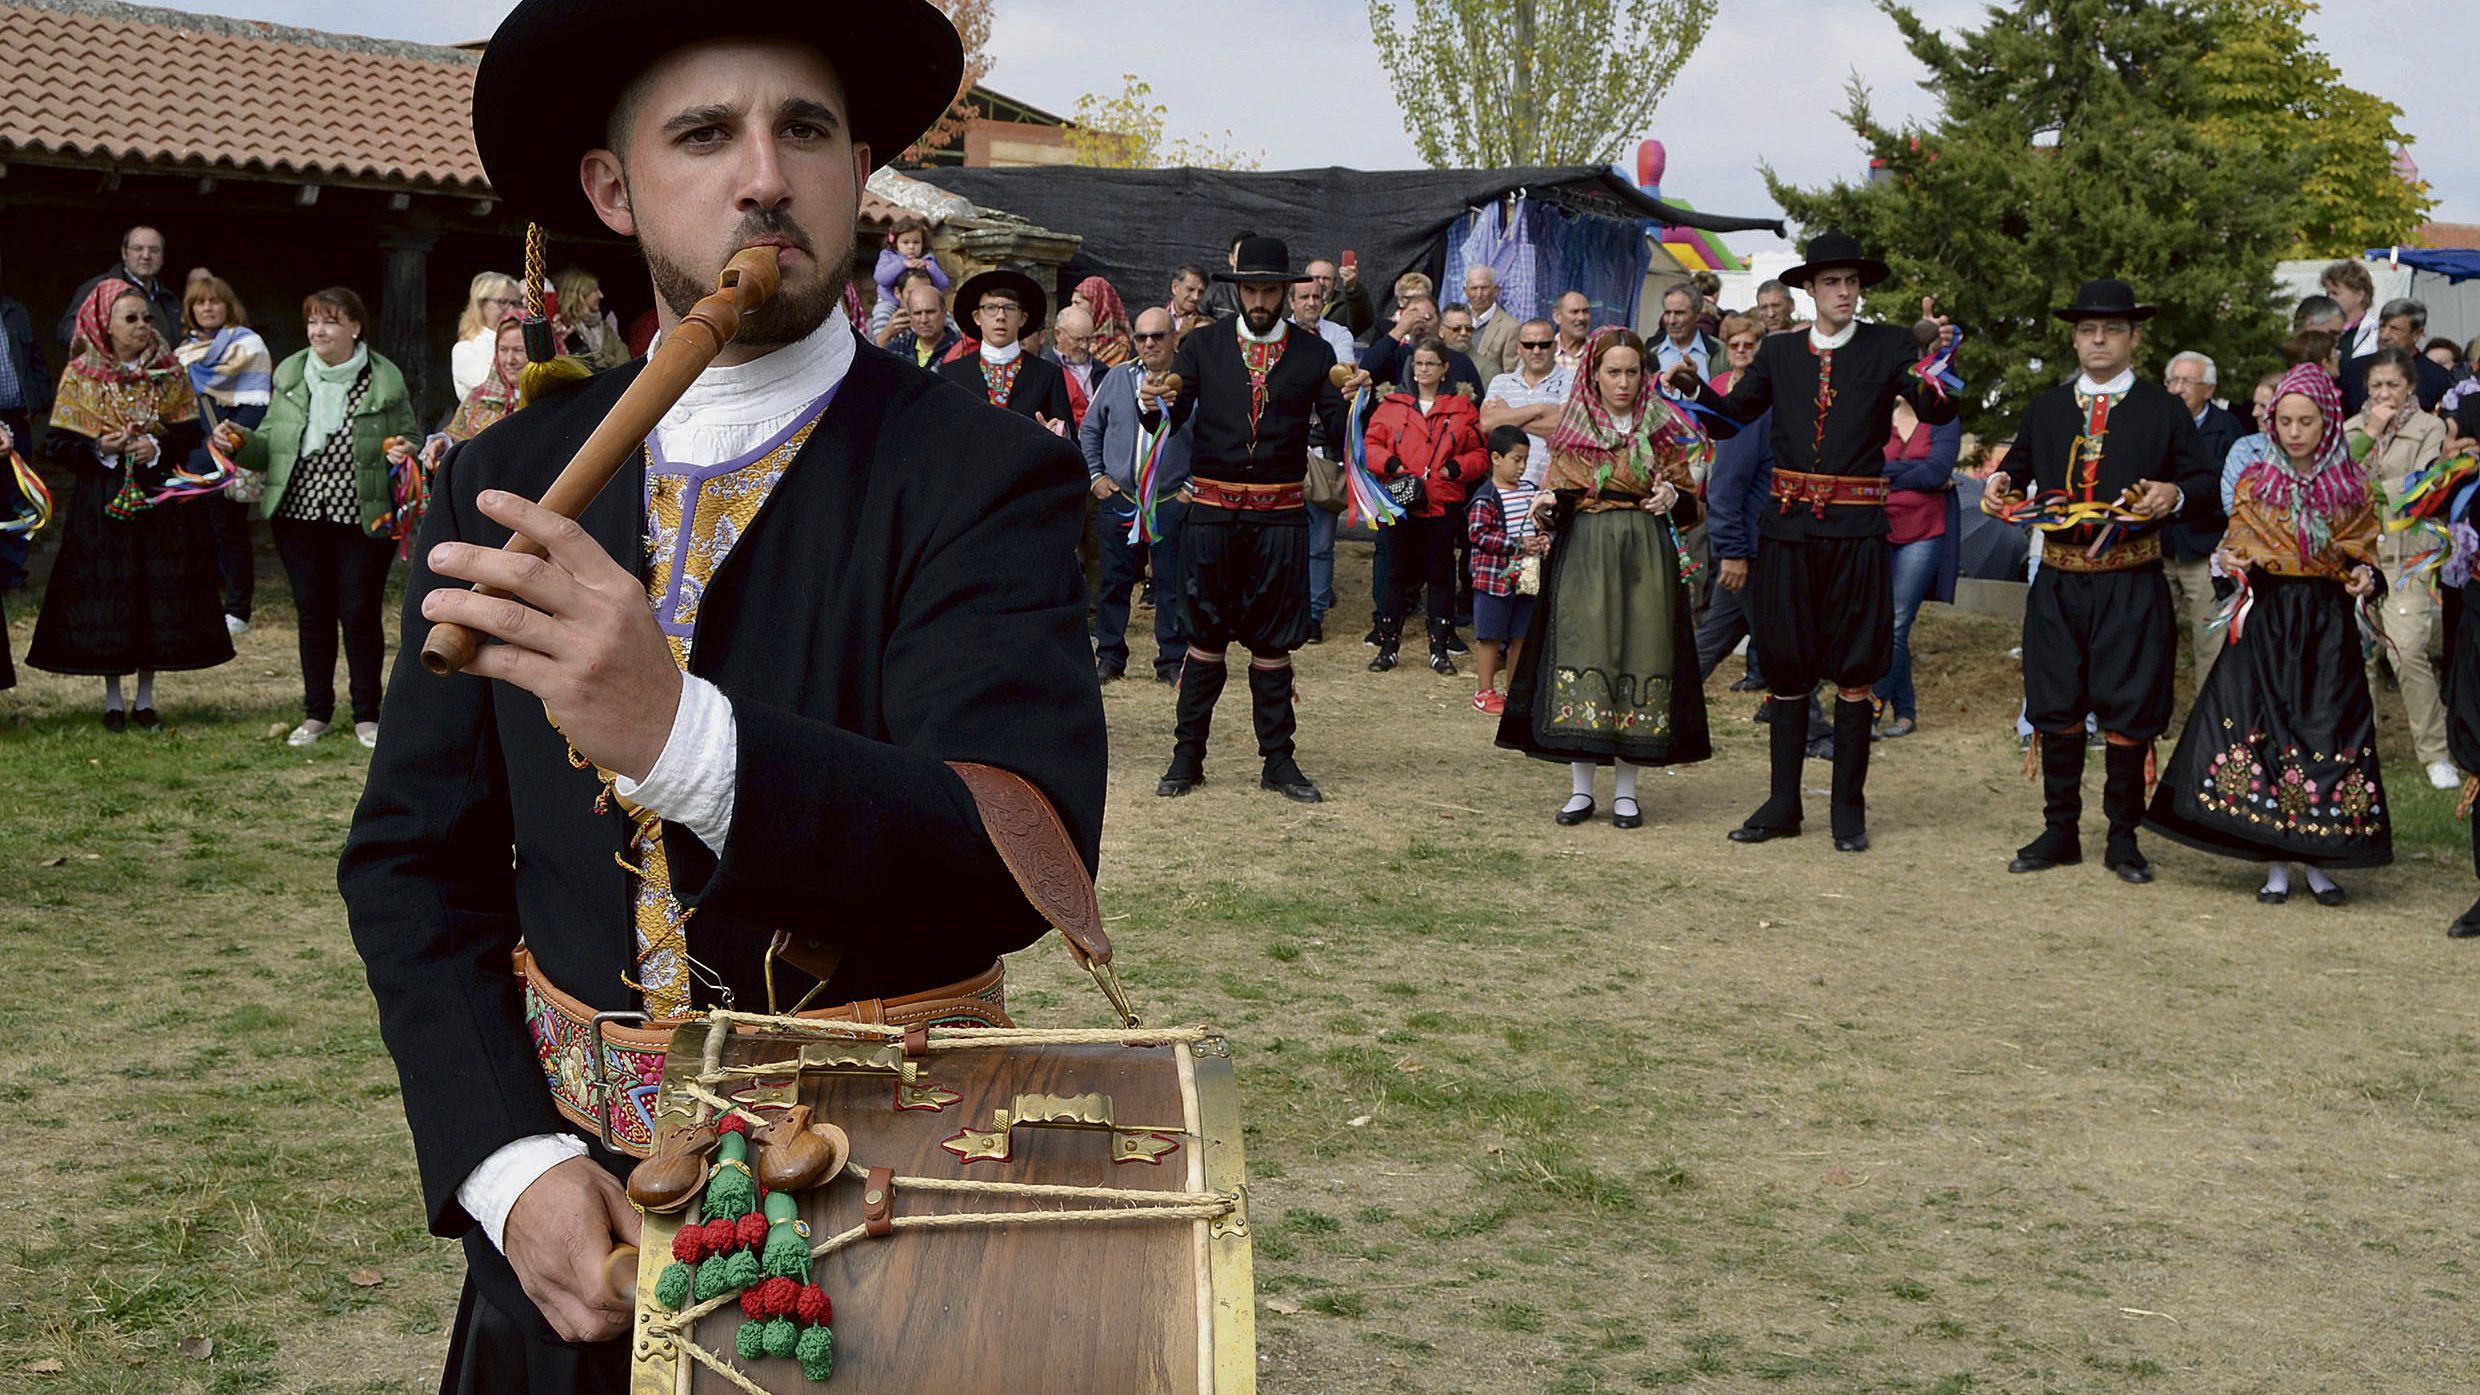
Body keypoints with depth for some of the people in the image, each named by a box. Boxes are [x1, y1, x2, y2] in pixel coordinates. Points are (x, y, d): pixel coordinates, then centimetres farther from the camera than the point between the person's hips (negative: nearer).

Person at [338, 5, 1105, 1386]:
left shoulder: (989, 478, -13)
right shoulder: (508, 482, -1)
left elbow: (1024, 854, -25)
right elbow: (415, 859, 3)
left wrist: (680, 735, -40)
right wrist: (511, 1159, -11)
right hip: (574, 1204, 3)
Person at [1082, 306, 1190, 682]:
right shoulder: (1117, 378, 7)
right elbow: (1089, 429, 16)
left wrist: (1193, 486, -3)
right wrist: (1095, 475, 8)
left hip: (1173, 504, -2)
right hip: (1117, 500, 2)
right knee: (1114, 582, 7)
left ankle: (1172, 660, 10)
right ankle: (1109, 656, 16)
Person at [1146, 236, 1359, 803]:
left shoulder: (1314, 353, 5)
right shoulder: (1201, 347, 4)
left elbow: (1338, 434, 0)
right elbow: (1168, 423, -4)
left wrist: (1352, 400, -20)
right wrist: (1150, 403, -25)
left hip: (1280, 515, 0)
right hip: (1211, 507, 0)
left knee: (1273, 639, 6)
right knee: (1205, 634, 6)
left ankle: (1278, 760, 14)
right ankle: (1188, 754, 14)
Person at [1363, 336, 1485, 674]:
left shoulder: (1462, 409, 7)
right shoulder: (1391, 405, 8)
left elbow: (1480, 454, 6)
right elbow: (1371, 445, 6)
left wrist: (1454, 469, -11)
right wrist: (1391, 464, -12)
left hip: (1442, 505, 0)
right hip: (1399, 503, 0)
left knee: (1441, 575, 4)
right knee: (1397, 574, 5)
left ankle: (1439, 649, 11)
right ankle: (1388, 645, 11)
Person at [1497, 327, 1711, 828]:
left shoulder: (1662, 429, 8)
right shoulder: (1573, 430, 9)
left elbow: (1690, 502, 10)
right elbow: (1556, 497, 9)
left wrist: (1671, 496, -12)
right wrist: (1546, 505, -14)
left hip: (1646, 558, 0)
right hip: (1583, 557, 0)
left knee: (1639, 655, -3)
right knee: (1581, 654, -5)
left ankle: (1626, 788, 5)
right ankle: (1581, 787, 3)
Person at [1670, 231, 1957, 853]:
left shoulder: (1889, 346, 2)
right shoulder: (1779, 351, 10)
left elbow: (1938, 413, -8)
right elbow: (1735, 414, 9)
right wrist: (1694, 385, -9)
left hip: (1856, 529, -2)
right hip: (1789, 526, 2)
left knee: (1854, 672, 2)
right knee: (1786, 667, 7)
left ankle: (1849, 807, 12)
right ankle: (1783, 803, 16)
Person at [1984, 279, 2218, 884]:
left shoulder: (2165, 411, 5)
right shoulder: (2046, 408, 15)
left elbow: (2206, 487, 3)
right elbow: (2019, 469, 23)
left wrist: (2175, 495, -19)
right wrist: (2000, 483, 0)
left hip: (2131, 587, -3)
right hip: (2058, 582, 3)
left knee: (2127, 711, -1)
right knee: (2054, 708, 5)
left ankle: (2123, 838, 11)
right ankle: (2060, 831, 17)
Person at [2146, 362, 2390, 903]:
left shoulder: (2351, 487, 5)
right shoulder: (2255, 481, 5)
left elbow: (2362, 552, 11)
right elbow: (2238, 545, 9)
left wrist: (2364, 575, -11)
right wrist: (2231, 562, -13)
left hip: (2329, 623, 0)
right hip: (2266, 618, 0)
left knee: (2326, 732, -3)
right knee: (2261, 728, -6)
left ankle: (2317, 860, 8)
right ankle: (2275, 863, 3)